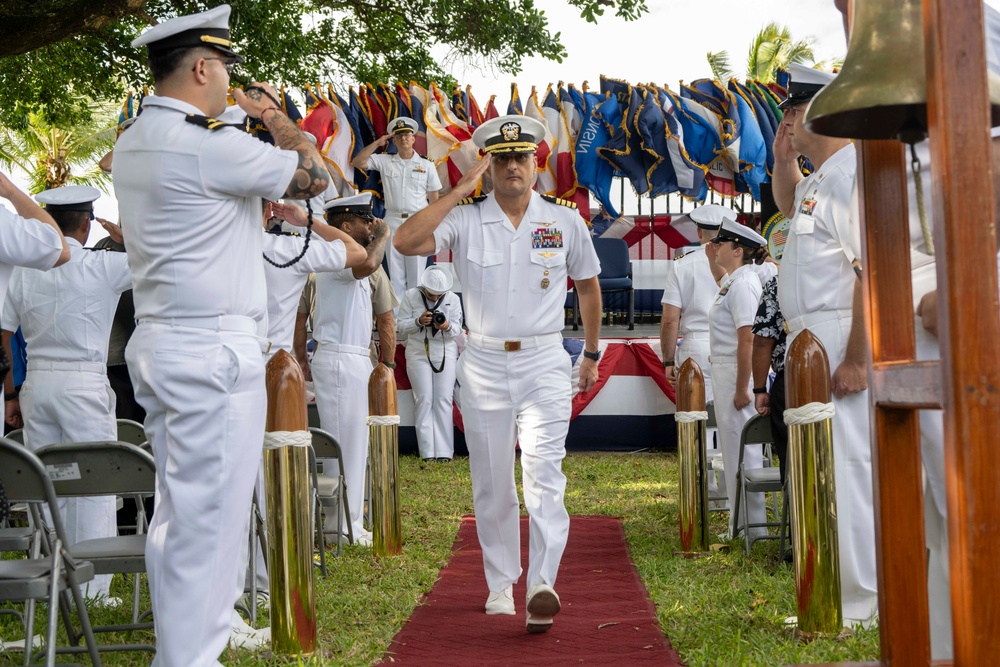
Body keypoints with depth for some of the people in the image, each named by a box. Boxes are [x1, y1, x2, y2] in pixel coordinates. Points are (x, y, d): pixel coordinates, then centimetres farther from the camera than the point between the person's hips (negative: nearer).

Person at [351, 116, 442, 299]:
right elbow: (357, 163, -2)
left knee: (416, 273, 1)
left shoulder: (426, 165, 4)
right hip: (393, 222, 1)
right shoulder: (385, 161, 5)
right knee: (396, 273, 5)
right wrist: (377, 143, -7)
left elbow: (434, 198, 5)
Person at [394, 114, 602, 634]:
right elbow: (406, 241, -19)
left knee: (544, 474, -16)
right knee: (491, 484, 9)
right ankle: (500, 585, 22)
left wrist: (592, 353, 22)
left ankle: (542, 586, -23)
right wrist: (458, 192, -16)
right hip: (483, 363, 1)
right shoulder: (465, 220, -1)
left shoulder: (566, 220, 4)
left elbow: (588, 285, 17)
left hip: (543, 362, -1)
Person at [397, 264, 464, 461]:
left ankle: (444, 452, -4)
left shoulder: (453, 299, 3)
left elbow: (458, 329, 1)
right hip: (418, 354, -1)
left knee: (444, 400, -5)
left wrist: (447, 327, -22)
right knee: (424, 400, -7)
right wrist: (419, 321, -21)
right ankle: (428, 452, -6)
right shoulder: (410, 296, 0)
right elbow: (401, 325, -2)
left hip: (446, 354, 1)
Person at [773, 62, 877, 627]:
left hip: (842, 339, -11)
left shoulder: (849, 173, -14)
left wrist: (856, 358, -26)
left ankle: (862, 606, -4)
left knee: (849, 462, -9)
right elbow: (789, 207, 43)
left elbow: (873, 269, -23)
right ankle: (841, 594, 22)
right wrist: (783, 160, 24)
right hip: (810, 340, 11)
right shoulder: (818, 182, 18)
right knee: (823, 465, 13)